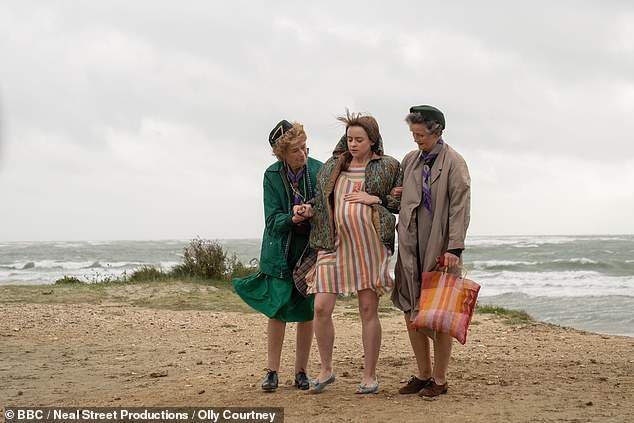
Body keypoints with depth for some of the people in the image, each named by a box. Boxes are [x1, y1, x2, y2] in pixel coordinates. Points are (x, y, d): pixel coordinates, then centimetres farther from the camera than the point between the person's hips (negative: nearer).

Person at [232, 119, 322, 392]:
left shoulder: (318, 171, -8)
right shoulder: (272, 175, -6)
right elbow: (273, 219, -7)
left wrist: (309, 214, -24)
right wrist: (292, 218, -27)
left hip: (309, 249, 0)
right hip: (280, 252, 0)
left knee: (306, 312, 3)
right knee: (277, 310, -2)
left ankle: (301, 371, 14)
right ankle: (272, 372, 6)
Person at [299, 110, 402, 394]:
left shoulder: (388, 167, 5)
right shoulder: (331, 167, 15)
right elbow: (321, 201, 22)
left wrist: (376, 199, -8)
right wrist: (309, 211, 2)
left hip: (370, 245, -3)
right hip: (334, 245, 3)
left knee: (368, 309, 1)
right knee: (321, 307, -6)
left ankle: (370, 376, 13)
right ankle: (326, 370, 12)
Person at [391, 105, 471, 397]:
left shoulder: (454, 162, -6)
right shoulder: (410, 160, 12)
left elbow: (460, 206, -12)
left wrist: (454, 248, -19)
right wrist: (398, 194, 7)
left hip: (439, 247, -6)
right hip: (411, 247, 6)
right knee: (411, 312, 8)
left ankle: (440, 379, 9)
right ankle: (423, 374, 20)